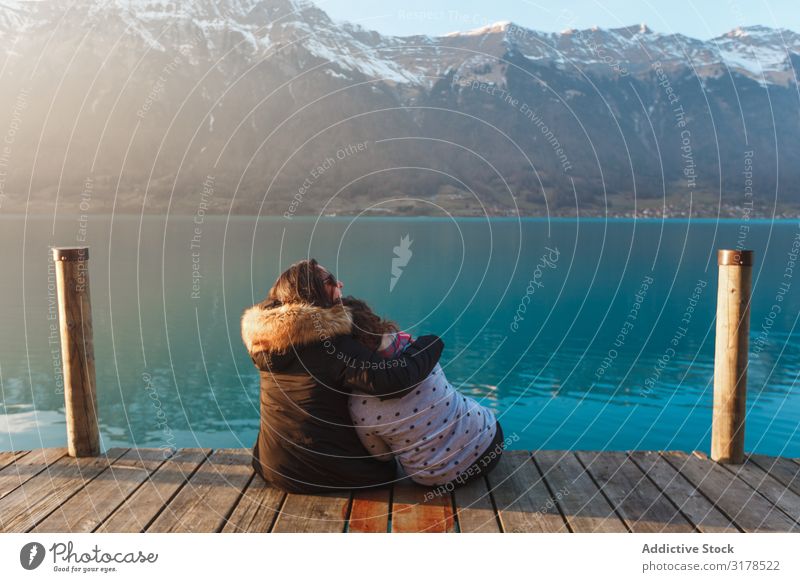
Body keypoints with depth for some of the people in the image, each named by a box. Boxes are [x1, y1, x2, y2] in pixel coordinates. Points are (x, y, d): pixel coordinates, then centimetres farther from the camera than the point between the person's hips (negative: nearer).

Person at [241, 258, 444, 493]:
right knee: (387, 468, 21)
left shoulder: (265, 337, 0)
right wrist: (430, 344, -15)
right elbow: (392, 381, -32)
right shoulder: (331, 341, -22)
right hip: (318, 472, -6)